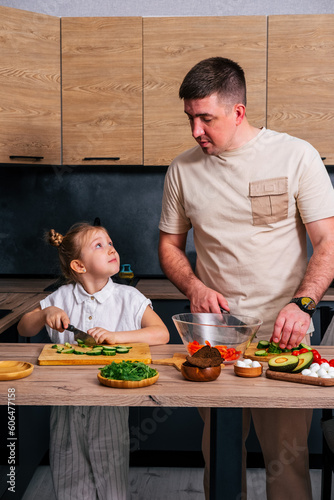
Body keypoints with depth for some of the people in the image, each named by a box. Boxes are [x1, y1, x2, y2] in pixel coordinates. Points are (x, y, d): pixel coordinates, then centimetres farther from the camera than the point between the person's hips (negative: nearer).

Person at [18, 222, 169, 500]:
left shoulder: (129, 298, -3)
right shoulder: (62, 298, 2)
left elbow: (162, 334, -13)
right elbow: (24, 329, 9)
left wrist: (116, 336, -23)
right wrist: (46, 313, -11)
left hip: (110, 404, -2)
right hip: (67, 402, 2)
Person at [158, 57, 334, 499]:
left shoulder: (295, 155, -4)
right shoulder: (182, 170, 5)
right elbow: (170, 244, 14)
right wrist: (194, 286, -5)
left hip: (281, 334, -2)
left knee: (287, 456, 2)